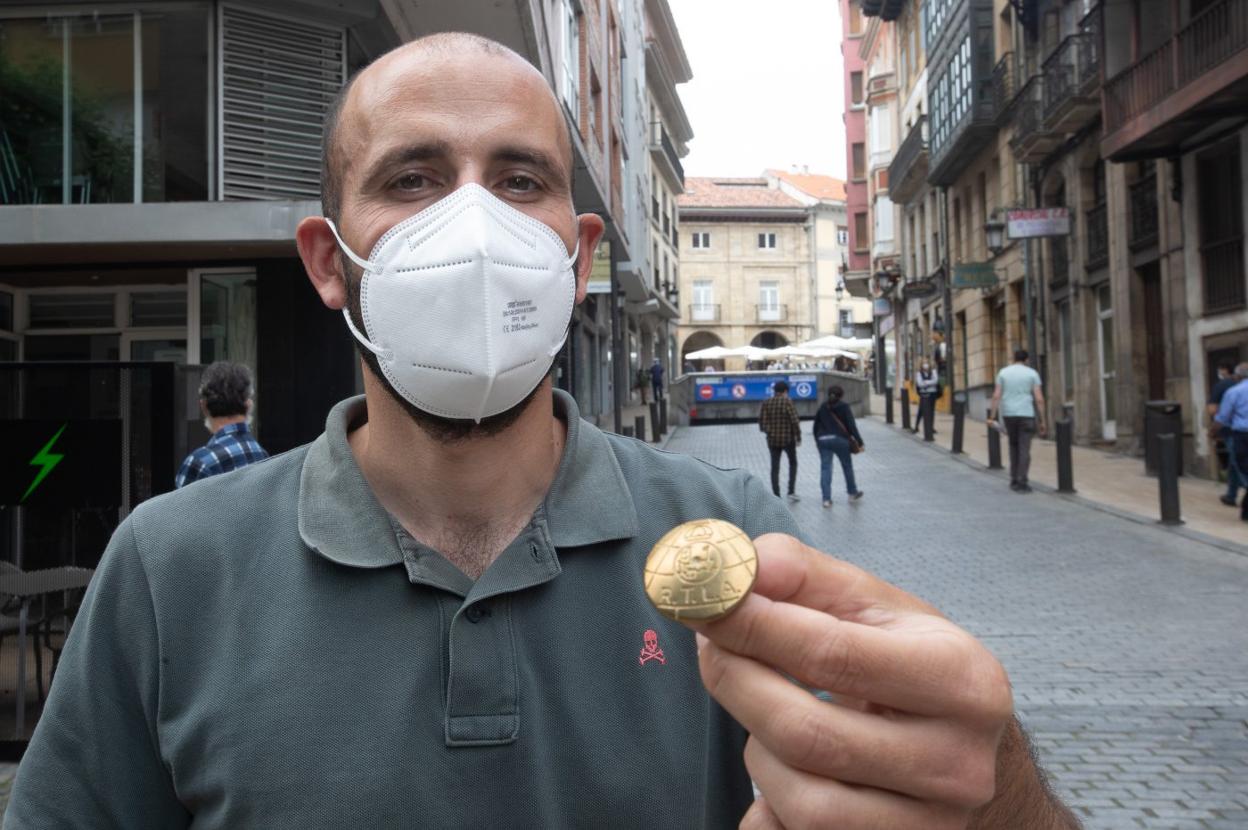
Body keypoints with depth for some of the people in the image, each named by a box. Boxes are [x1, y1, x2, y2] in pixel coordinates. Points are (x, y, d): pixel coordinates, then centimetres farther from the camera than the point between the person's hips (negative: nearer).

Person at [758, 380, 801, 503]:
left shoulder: (766, 403, -1)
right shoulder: (787, 402, -12)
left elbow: (762, 424, -3)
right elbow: (795, 421, -14)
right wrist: (798, 437, -4)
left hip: (772, 439, 2)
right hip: (788, 438, -2)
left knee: (775, 467, 9)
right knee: (793, 463, 19)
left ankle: (776, 496, 8)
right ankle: (791, 492, 14)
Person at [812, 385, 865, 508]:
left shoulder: (823, 407, 12)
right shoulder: (844, 407, 0)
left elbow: (816, 425, 15)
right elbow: (852, 426, -7)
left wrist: (817, 440, 27)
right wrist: (860, 442, -7)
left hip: (823, 440, 3)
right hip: (839, 439, -3)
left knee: (825, 469, 0)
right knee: (847, 466, 15)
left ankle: (826, 499, -6)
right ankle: (853, 493, 29)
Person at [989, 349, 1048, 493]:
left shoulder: (1003, 373, 5)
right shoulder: (1032, 374, -1)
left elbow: (996, 396, -2)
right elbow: (1039, 399, -7)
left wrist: (992, 417, -2)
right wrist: (1042, 421, -3)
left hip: (1008, 414, 3)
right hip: (1026, 415, -3)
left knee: (1014, 446, 17)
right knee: (1024, 449, -1)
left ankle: (1014, 480, 16)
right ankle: (1021, 483, -7)